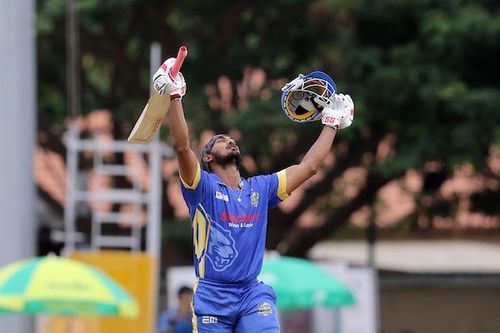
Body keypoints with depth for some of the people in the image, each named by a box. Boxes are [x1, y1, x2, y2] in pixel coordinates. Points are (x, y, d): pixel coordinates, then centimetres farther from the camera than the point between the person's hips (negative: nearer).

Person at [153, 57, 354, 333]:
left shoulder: (260, 188, 15)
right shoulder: (203, 187, 2)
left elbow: (309, 166, 20)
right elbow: (182, 146, -13)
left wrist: (332, 123, 23)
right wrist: (174, 96, -22)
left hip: (253, 294, 3)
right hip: (211, 297, -3)